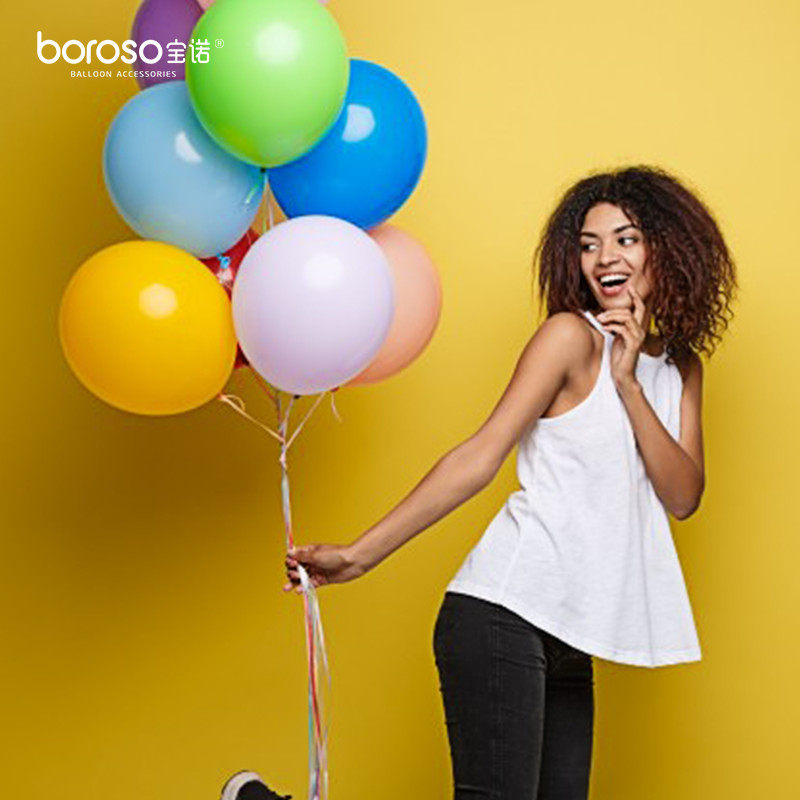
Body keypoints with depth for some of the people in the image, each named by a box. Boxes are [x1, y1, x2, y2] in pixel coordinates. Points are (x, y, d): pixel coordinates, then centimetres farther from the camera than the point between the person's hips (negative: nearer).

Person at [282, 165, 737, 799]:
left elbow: (683, 498, 6)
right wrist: (360, 554, -14)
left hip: (569, 641, 7)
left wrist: (628, 385, -7)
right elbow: (482, 456, -7)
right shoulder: (572, 336, -2)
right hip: (504, 613, -7)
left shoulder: (679, 367, 17)